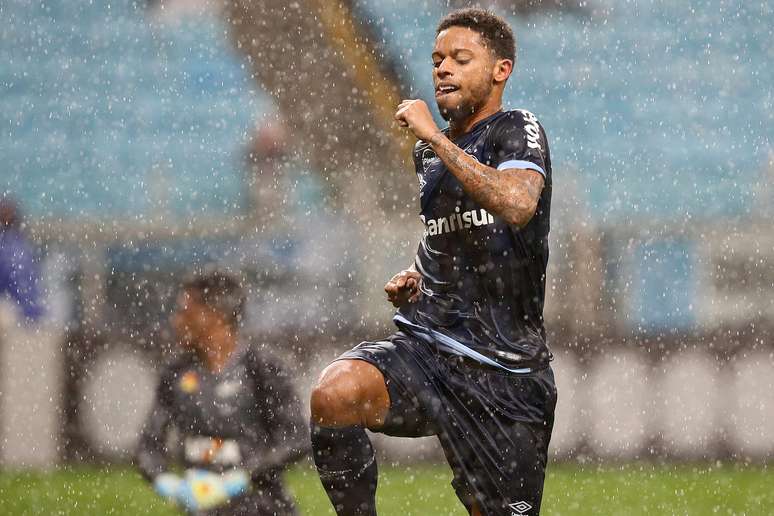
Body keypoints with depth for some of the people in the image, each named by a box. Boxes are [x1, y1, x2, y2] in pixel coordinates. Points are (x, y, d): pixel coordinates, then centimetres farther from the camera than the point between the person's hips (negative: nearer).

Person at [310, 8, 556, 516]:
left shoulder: (517, 130, -4)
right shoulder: (429, 152, 16)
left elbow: (517, 204, -27)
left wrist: (435, 136, -20)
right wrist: (413, 277, 12)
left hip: (506, 373, -4)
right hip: (426, 346, 4)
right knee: (334, 394, -27)